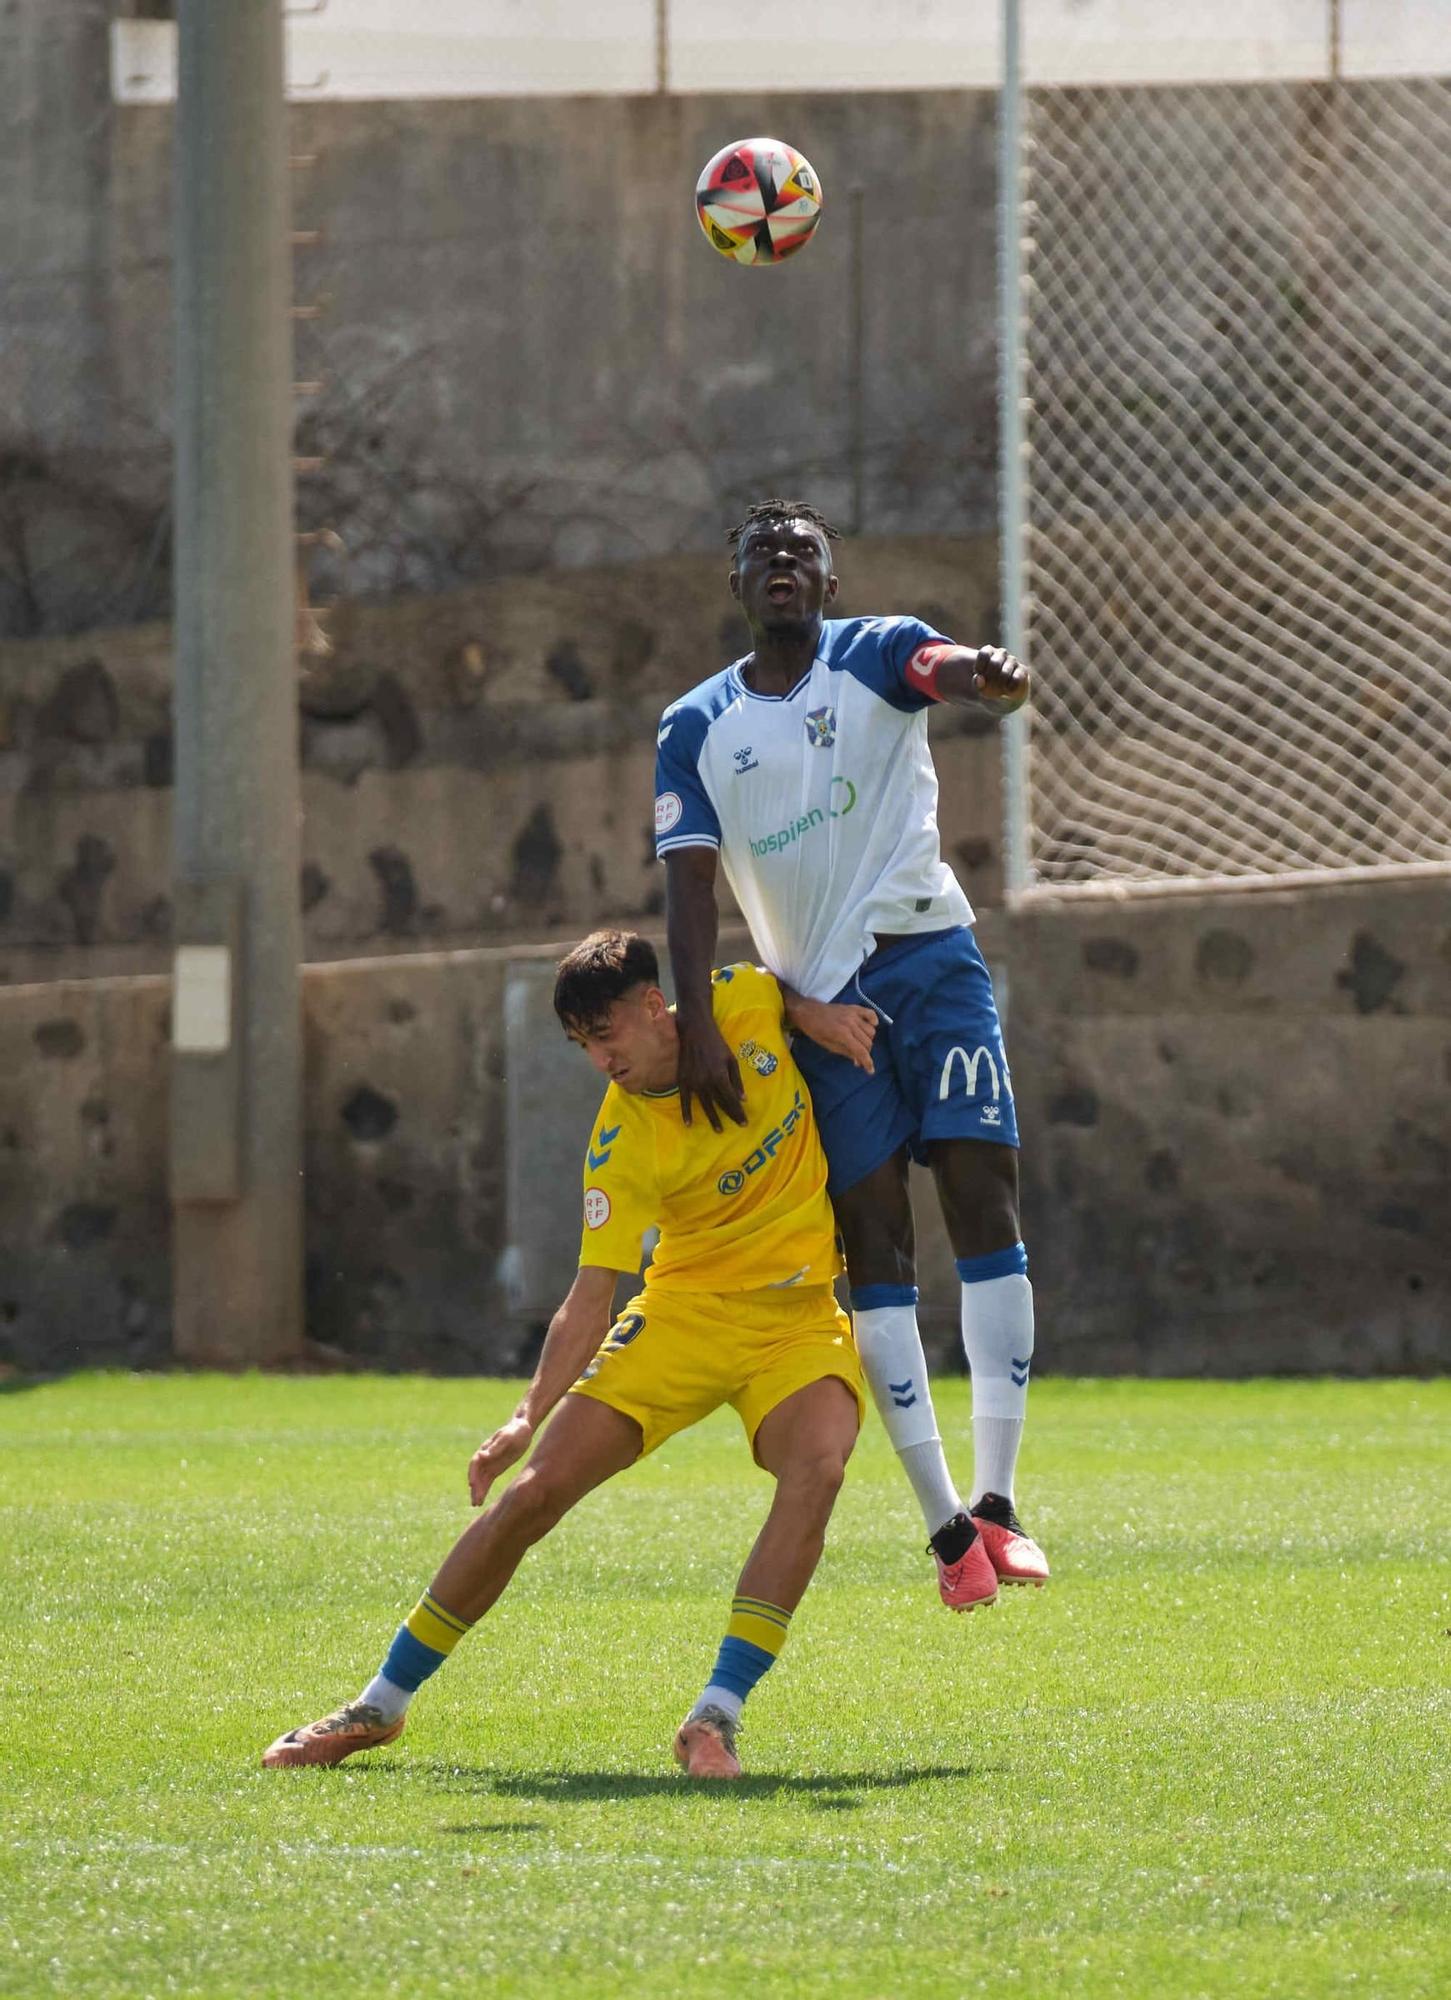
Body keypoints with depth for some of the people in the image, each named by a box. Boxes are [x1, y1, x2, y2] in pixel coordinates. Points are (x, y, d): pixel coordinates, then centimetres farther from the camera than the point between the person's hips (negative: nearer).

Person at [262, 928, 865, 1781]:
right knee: (536, 1492, -7)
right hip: (688, 1305, 0)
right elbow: (592, 1297, -15)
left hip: (802, 1311, 0)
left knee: (818, 1463, -32)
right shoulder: (622, 1143, -14)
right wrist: (530, 1415, -28)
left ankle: (717, 1718, -33)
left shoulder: (746, 1004, -9)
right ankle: (381, 1705, 10)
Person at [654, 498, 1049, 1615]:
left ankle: (996, 1502, -13)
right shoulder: (696, 729, 9)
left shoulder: (876, 655, 3)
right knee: (875, 1243, -3)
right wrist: (696, 1023, -10)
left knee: (983, 1198, -13)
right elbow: (691, 886, 4)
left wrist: (990, 678, -46)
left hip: (929, 957, -2)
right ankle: (946, 1523, -3)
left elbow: (948, 670, -21)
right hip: (820, 998, 2)